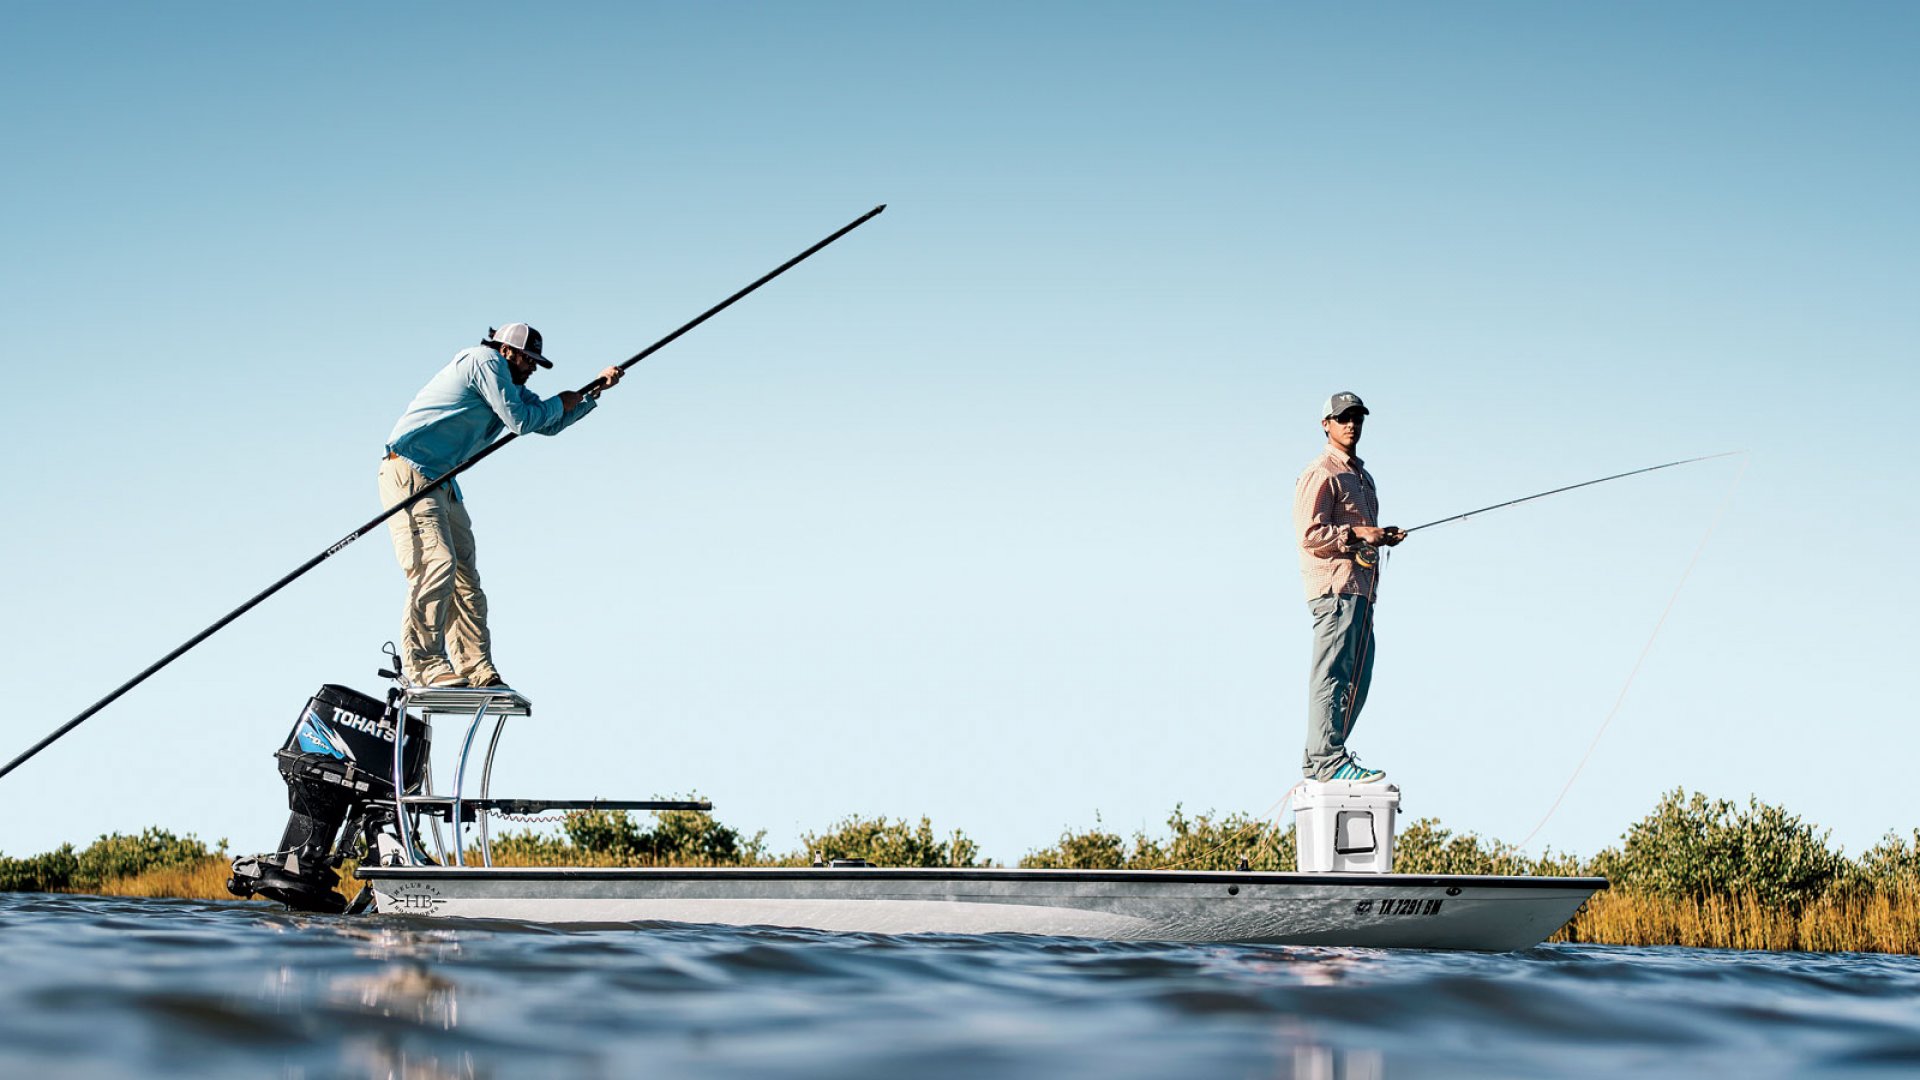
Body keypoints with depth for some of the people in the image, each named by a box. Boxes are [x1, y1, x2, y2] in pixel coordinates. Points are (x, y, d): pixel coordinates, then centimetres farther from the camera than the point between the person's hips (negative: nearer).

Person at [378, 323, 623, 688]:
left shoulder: (509, 385, 22)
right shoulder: (486, 361, -8)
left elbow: (548, 424, 25)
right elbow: (519, 420, -13)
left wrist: (596, 389, 17)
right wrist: (559, 404, 4)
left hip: (442, 482, 11)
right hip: (409, 474, -11)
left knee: (465, 577, 6)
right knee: (438, 564, -20)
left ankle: (477, 671, 6)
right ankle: (423, 664, -19)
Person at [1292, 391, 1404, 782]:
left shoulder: (1360, 475, 25)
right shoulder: (1321, 474, -7)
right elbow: (1309, 534, -15)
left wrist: (1380, 538, 15)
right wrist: (1357, 533, -20)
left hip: (1360, 587, 10)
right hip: (1334, 584, -10)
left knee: (1357, 676, 11)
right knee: (1333, 673, -13)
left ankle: (1318, 758, 16)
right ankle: (1328, 760, -15)